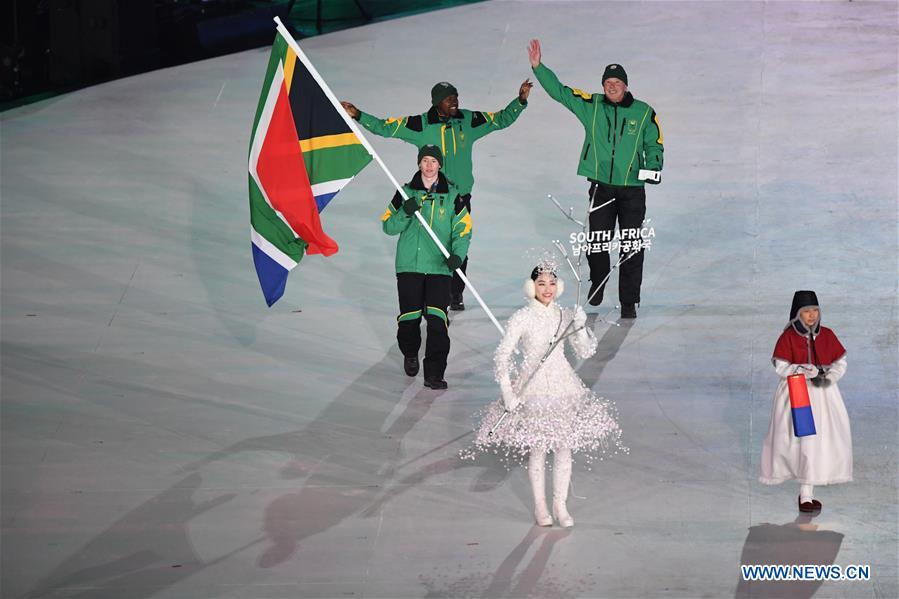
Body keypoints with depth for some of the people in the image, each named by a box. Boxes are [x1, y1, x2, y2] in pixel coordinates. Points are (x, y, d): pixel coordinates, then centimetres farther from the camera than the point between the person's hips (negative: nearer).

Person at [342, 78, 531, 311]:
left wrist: (520, 101, 2)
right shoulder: (420, 124, -5)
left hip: (461, 195, 2)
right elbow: (385, 127, -3)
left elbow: (502, 119, 12)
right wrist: (358, 115, -12)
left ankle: (456, 294, 21)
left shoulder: (469, 120, 2)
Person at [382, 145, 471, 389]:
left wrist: (457, 254, -14)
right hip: (409, 265, 1)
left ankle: (434, 373, -9)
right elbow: (388, 226, 5)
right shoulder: (406, 193, 7)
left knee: (437, 319, -12)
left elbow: (463, 229, 4)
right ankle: (410, 354, 34)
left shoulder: (451, 195, 6)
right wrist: (405, 213, -14)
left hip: (439, 267, -1)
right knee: (409, 316, 2)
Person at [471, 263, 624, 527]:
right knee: (538, 448, 2)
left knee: (564, 447, 4)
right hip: (533, 387, -3)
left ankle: (560, 505, 17)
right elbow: (502, 355, -8)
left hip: (563, 385, 3)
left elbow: (586, 352, 6)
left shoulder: (565, 316, 4)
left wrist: (580, 328, -12)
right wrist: (508, 393, -14)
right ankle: (540, 505, 17)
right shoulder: (522, 318, -7)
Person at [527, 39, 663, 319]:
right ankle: (598, 281, 34)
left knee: (632, 247, -1)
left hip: (633, 189, -1)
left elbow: (654, 144, 10)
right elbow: (559, 91, 2)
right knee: (597, 242, 5)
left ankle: (629, 301, 9)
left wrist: (653, 166, -8)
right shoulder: (591, 106, 3)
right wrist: (538, 67, -7)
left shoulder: (644, 112, 1)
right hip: (601, 187, 1)